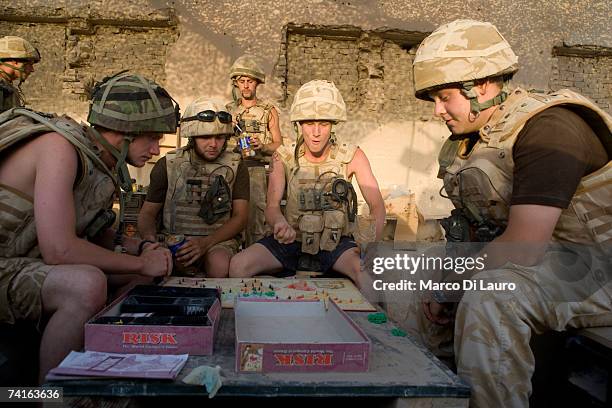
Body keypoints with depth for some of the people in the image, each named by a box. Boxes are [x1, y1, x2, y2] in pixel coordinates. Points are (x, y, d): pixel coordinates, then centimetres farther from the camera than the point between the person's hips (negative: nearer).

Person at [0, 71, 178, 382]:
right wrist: (141, 263, -19)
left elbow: (98, 236, 15)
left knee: (142, 273, 9)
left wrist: (142, 249, -4)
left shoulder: (100, 160, 4)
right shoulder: (59, 146, -22)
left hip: (31, 260, 9)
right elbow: (59, 249, -30)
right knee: (87, 284, -35)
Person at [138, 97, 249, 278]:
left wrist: (206, 243, -18)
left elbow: (240, 217, -1)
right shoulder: (168, 165, 5)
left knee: (220, 265, -34)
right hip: (172, 238, 1)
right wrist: (151, 241, -15)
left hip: (218, 239, 0)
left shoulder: (235, 166, 4)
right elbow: (147, 213, 10)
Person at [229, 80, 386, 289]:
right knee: (238, 265, -19)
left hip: (336, 242, -1)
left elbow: (377, 206, -9)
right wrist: (280, 223, -37)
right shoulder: (284, 157, -3)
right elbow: (272, 206, -11)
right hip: (293, 240, 2)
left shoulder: (352, 156, -6)